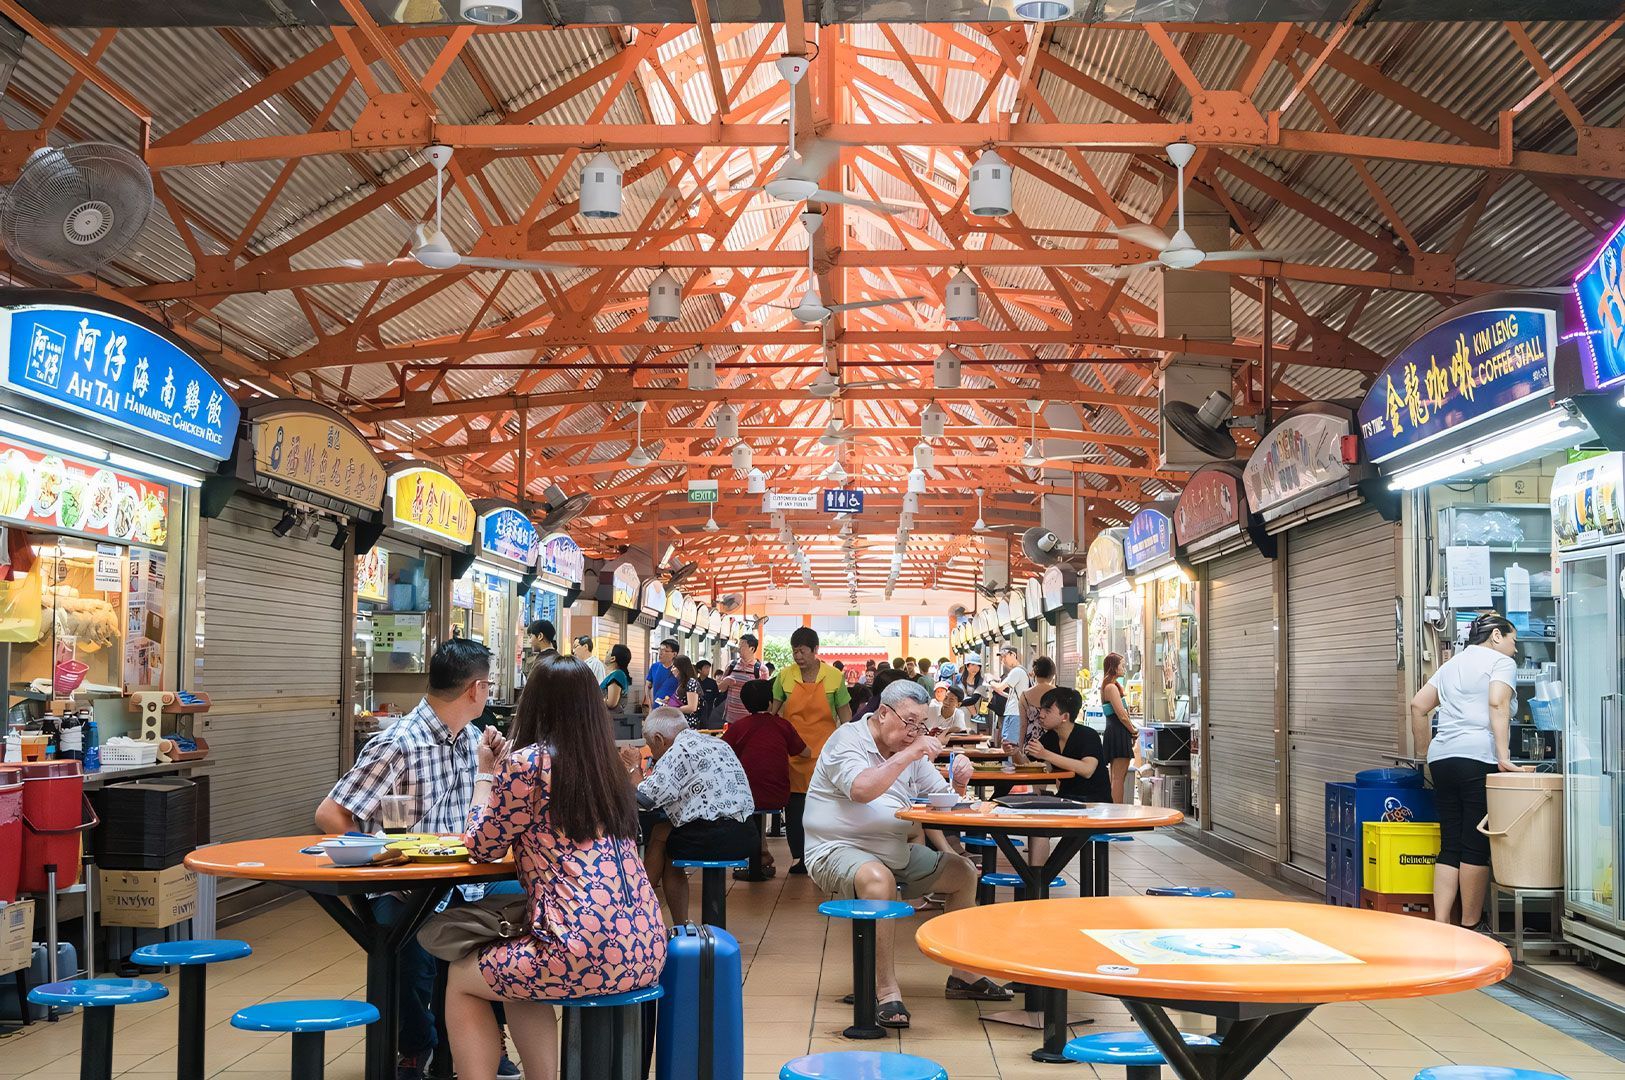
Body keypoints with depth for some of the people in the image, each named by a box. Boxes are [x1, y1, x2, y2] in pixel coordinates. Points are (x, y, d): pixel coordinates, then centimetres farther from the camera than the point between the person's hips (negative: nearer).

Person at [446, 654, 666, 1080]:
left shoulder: (526, 763, -6)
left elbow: (482, 847, 7)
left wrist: (485, 772, 19)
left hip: (588, 951, -7)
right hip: (645, 947, 7)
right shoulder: (604, 764, 15)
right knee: (516, 973, 31)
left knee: (461, 978, 18)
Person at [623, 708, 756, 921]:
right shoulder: (717, 743, 19)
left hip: (714, 839, -8)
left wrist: (633, 769, 8)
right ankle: (681, 926, 23)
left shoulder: (678, 751, -6)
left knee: (657, 834, 11)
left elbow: (644, 798, -8)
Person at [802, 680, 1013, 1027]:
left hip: (896, 852, 9)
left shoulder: (911, 750, 12)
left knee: (964, 873, 9)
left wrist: (959, 783, -10)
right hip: (837, 851, -9)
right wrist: (909, 754, -28)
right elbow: (861, 789, -30)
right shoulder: (848, 739, -12)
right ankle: (887, 992, -31)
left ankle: (962, 975, 20)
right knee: (878, 879, -39)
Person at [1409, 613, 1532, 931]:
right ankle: (1471, 925, 6)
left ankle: (1439, 925, 1)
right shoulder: (1501, 662, 4)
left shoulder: (1451, 665, 24)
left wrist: (1424, 750, 25)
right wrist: (1503, 757, -19)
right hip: (1479, 758, -7)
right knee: (1476, 846, 0)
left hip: (1442, 759, 7)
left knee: (1449, 846, 6)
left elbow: (1418, 706, 18)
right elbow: (1497, 705, -13)